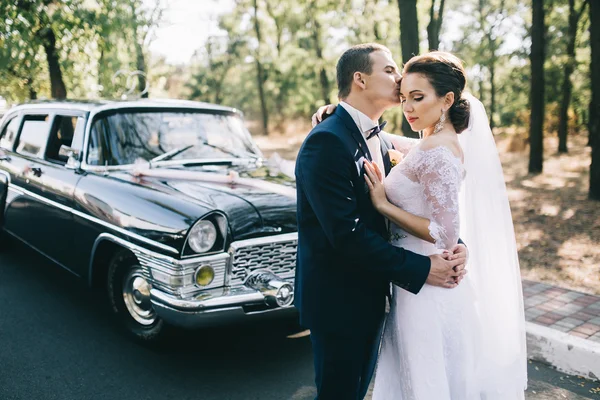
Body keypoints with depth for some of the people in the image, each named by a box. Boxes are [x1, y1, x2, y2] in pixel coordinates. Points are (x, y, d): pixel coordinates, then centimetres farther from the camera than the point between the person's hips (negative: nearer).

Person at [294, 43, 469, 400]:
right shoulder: (327, 142, -21)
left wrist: (453, 246, -13)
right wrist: (420, 270, -22)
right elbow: (347, 233, -27)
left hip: (372, 296, 9)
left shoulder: (379, 141, 9)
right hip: (338, 300, -9)